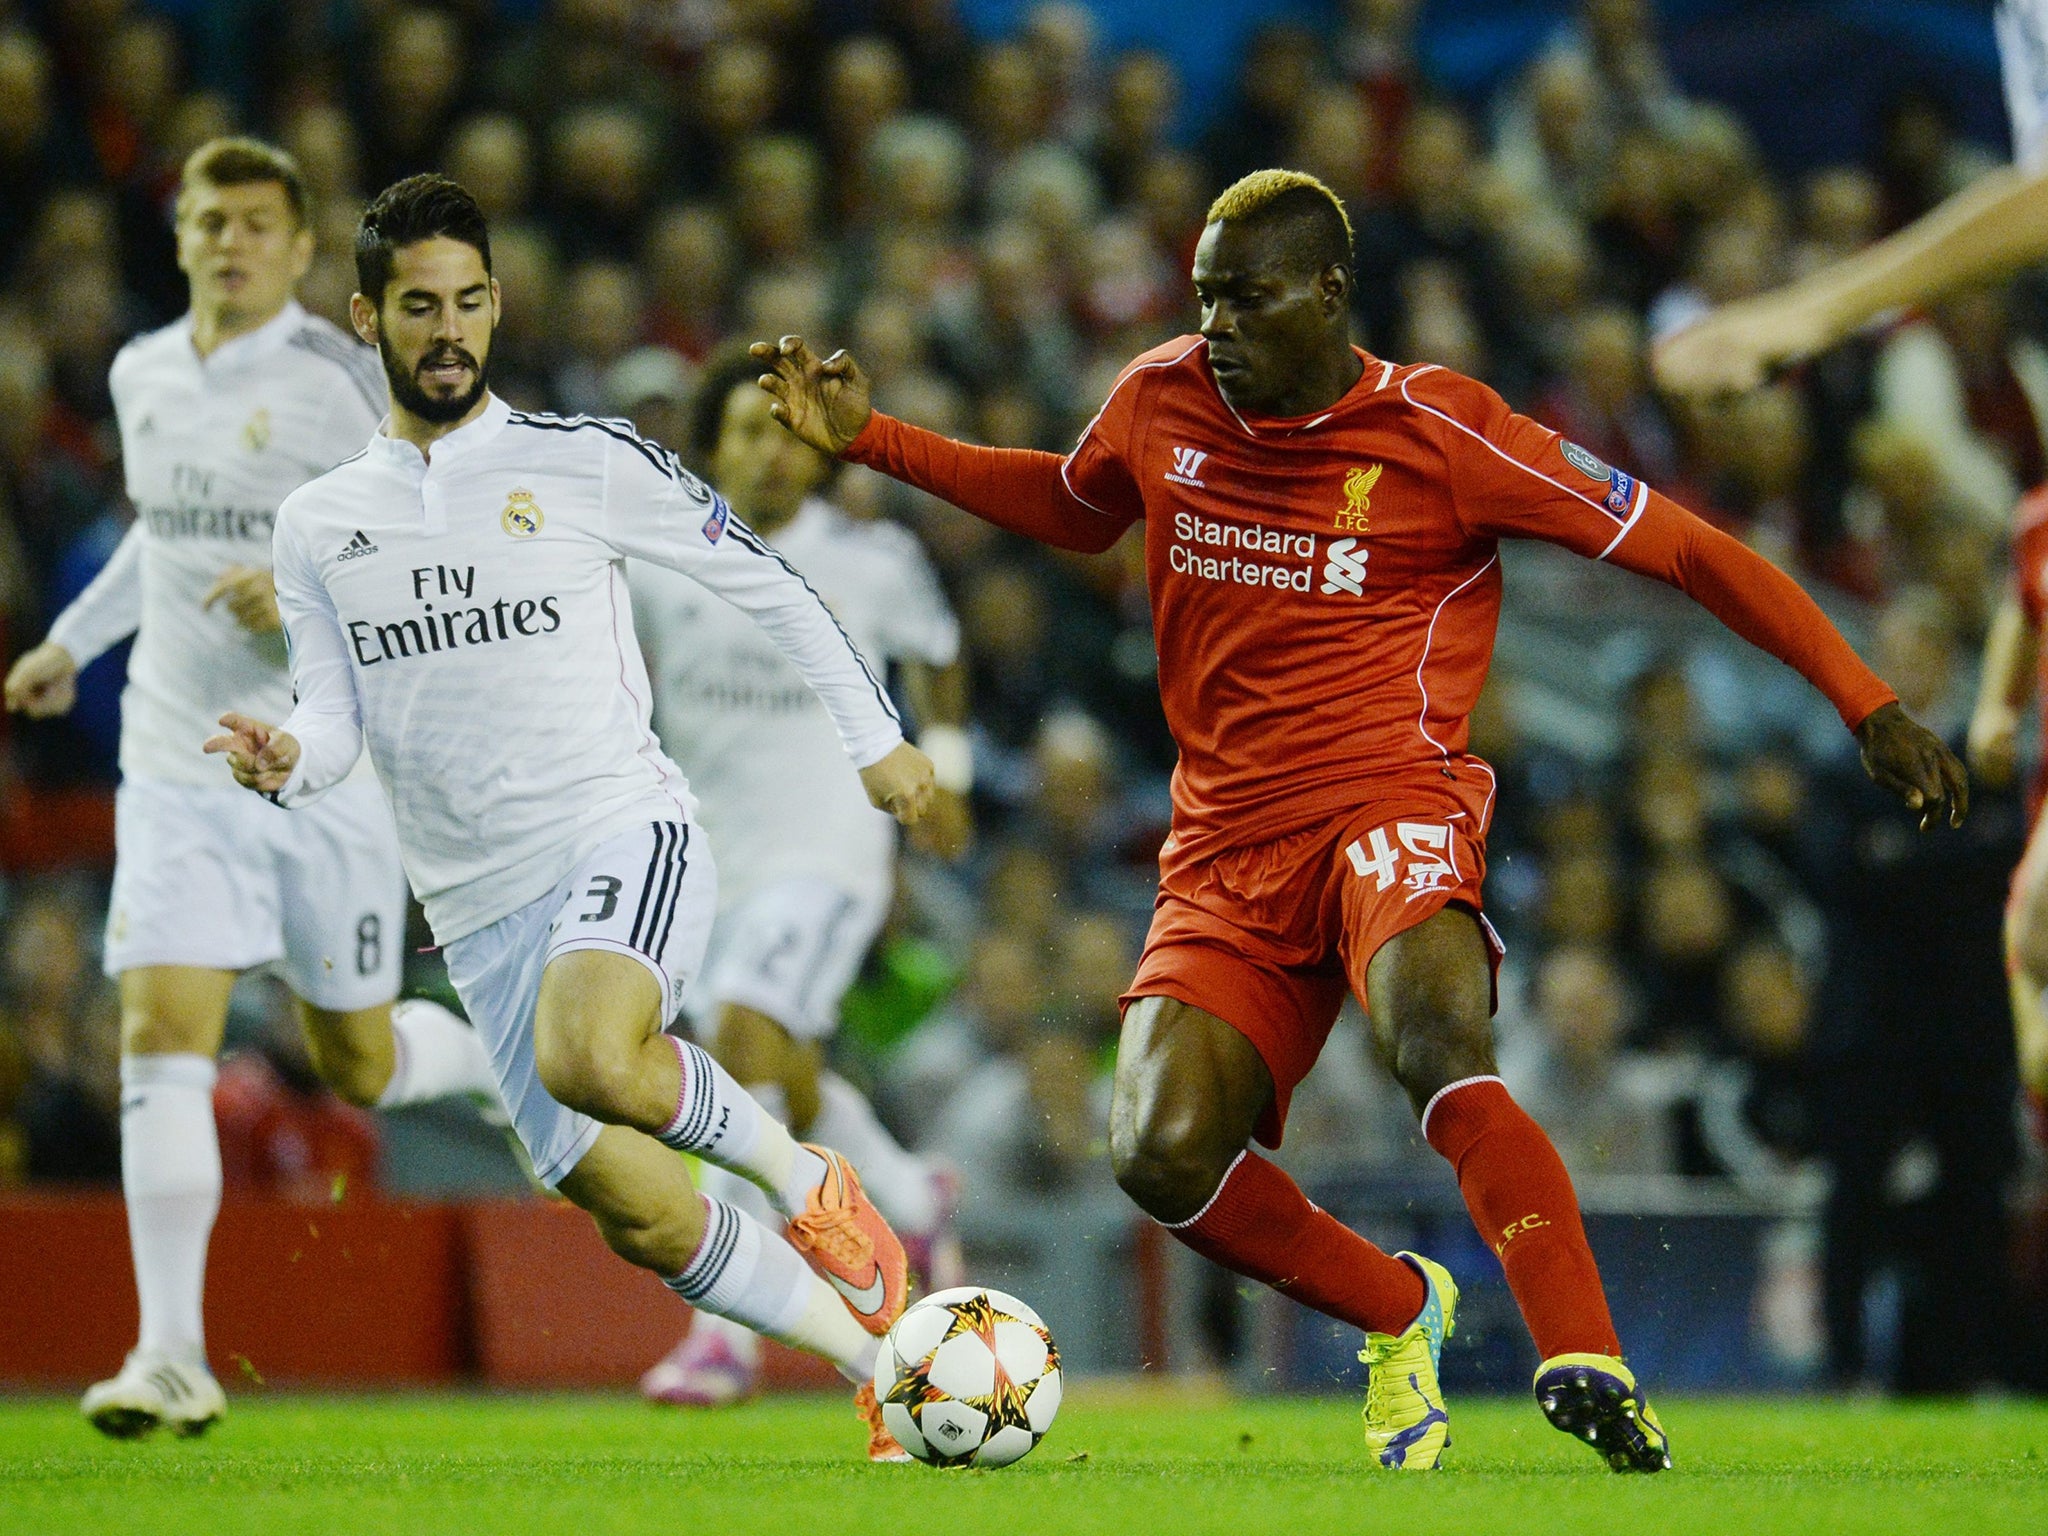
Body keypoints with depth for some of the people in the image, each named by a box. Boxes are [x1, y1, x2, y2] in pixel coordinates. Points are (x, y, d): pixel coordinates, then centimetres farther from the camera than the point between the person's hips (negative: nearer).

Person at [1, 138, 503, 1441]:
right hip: (178, 764, 4)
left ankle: (504, 1061, 41)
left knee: (358, 1063, 6)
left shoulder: (342, 379, -9)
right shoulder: (144, 376, 9)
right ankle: (172, 1353, -12)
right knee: (162, 1033, -12)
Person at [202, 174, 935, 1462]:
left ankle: (802, 1177, -10)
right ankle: (886, 1369, 15)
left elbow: (765, 584, 9)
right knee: (644, 1221, -4)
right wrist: (288, 762, -16)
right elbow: (336, 724, 8)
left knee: (583, 1055, -37)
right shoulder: (318, 528, 10)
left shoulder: (587, 463, 0)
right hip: (480, 908, 4)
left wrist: (876, 738, 10)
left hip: (624, 829, -4)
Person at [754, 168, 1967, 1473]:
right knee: (1164, 1152, -18)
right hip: (1226, 841, 5)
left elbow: (1684, 548, -2)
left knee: (1438, 1048, -37)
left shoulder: (1442, 432, -5)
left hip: (1389, 803, -5)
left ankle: (1590, 1376, -41)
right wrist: (866, 437, 26)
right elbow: (1073, 509, 33)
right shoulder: (1160, 402, 9)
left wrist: (1868, 705, -6)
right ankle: (1401, 1315, 9)